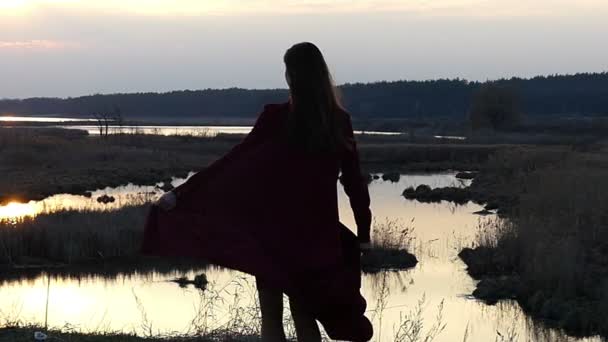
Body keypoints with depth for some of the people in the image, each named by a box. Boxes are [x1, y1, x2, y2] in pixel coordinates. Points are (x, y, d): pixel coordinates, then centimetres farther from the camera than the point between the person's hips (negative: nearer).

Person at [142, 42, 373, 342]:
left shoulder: (277, 118, -12)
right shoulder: (339, 121, -2)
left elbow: (233, 162, -13)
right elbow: (354, 181, 2)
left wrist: (183, 194, -10)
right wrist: (363, 232, 11)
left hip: (275, 228, -3)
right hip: (316, 230, 4)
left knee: (271, 317, 6)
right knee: (304, 314, 14)